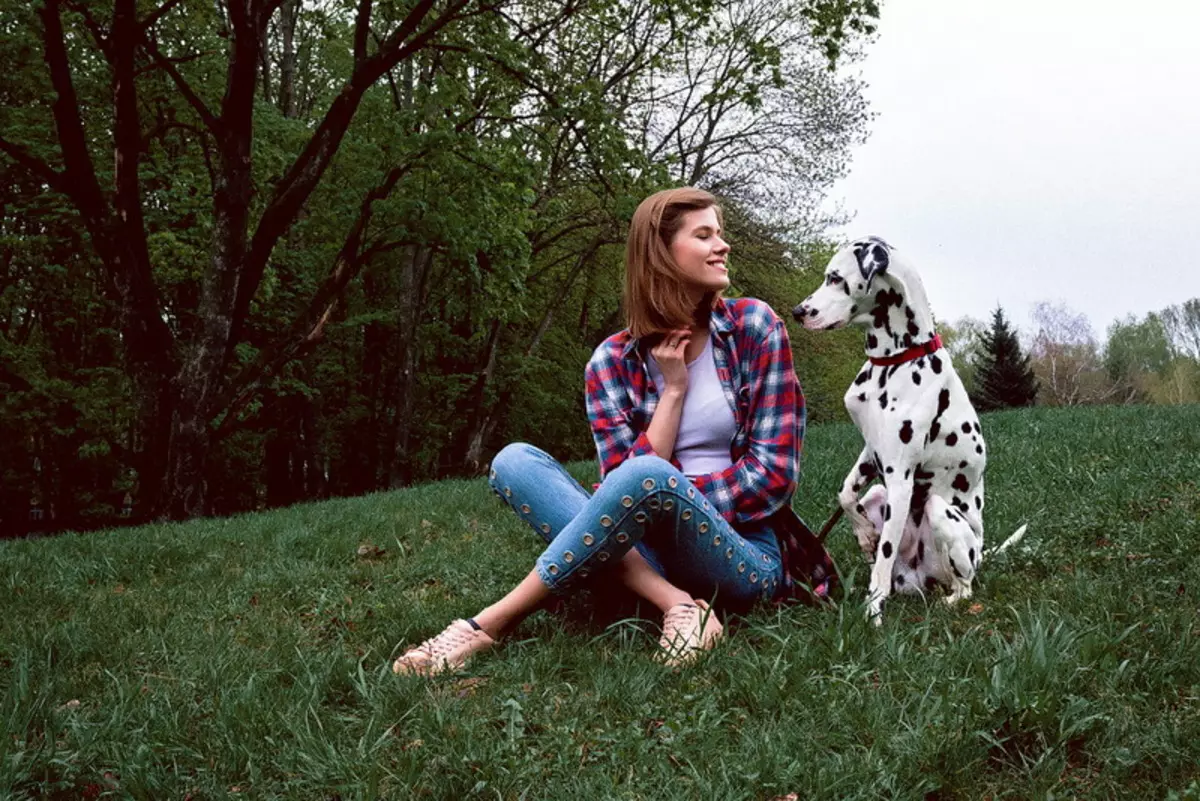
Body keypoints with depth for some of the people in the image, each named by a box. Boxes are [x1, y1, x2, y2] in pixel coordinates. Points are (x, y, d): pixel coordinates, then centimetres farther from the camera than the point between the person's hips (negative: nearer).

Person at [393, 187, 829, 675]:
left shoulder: (753, 327, -1)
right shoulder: (613, 361, 3)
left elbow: (773, 474, -5)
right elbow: (624, 489, -5)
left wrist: (671, 502, -11)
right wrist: (673, 390, -10)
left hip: (747, 556, -3)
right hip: (650, 552, 3)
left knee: (646, 481, -34)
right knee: (514, 461, -15)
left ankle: (491, 625, -22)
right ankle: (677, 603, -28)